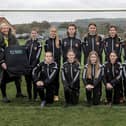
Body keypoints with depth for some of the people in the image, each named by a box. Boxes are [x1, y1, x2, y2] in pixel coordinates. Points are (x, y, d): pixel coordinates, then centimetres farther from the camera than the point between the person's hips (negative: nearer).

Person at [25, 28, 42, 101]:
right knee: (28, 81, 8)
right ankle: (29, 97, 17)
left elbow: (37, 56, -8)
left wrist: (32, 65, -14)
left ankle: (35, 97, 7)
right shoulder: (28, 42, 11)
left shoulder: (38, 44, -2)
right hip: (26, 64, 4)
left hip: (34, 64, -4)